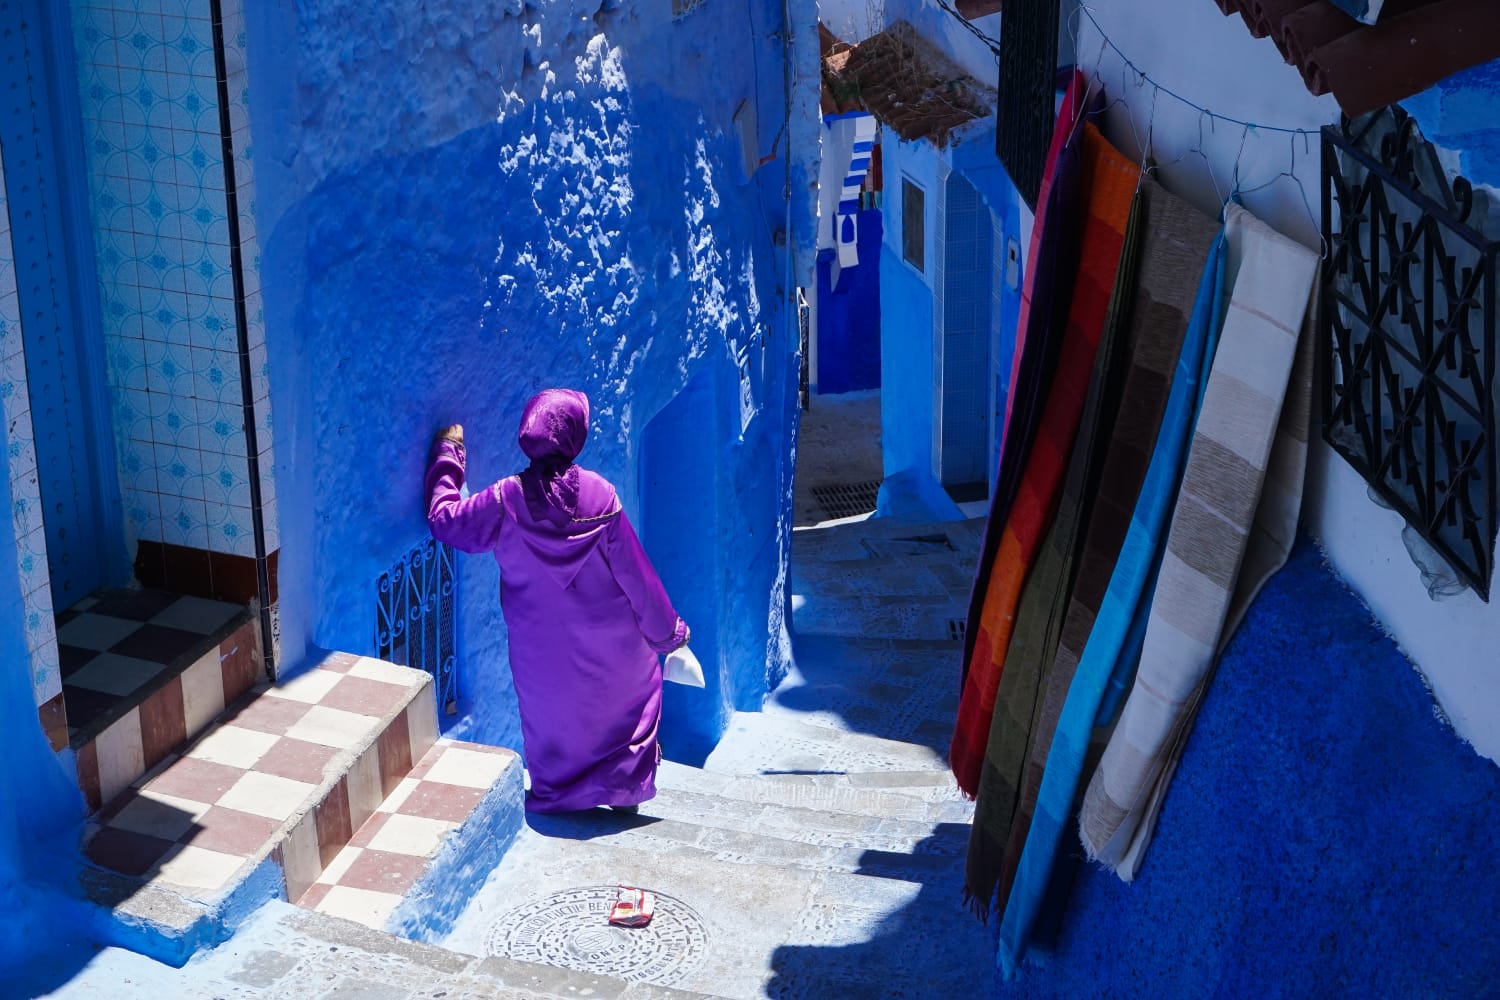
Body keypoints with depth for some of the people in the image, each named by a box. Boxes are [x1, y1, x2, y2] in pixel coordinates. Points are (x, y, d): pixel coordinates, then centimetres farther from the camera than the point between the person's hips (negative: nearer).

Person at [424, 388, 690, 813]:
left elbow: (445, 519, 0)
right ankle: (625, 788, 24)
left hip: (540, 645, 1)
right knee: (628, 698, 22)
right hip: (607, 643, -1)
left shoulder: (506, 499, -15)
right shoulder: (599, 494, -16)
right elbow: (635, 572, -10)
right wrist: (668, 631, 2)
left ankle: (555, 793, 31)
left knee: (552, 712, 20)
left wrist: (447, 455, 9)